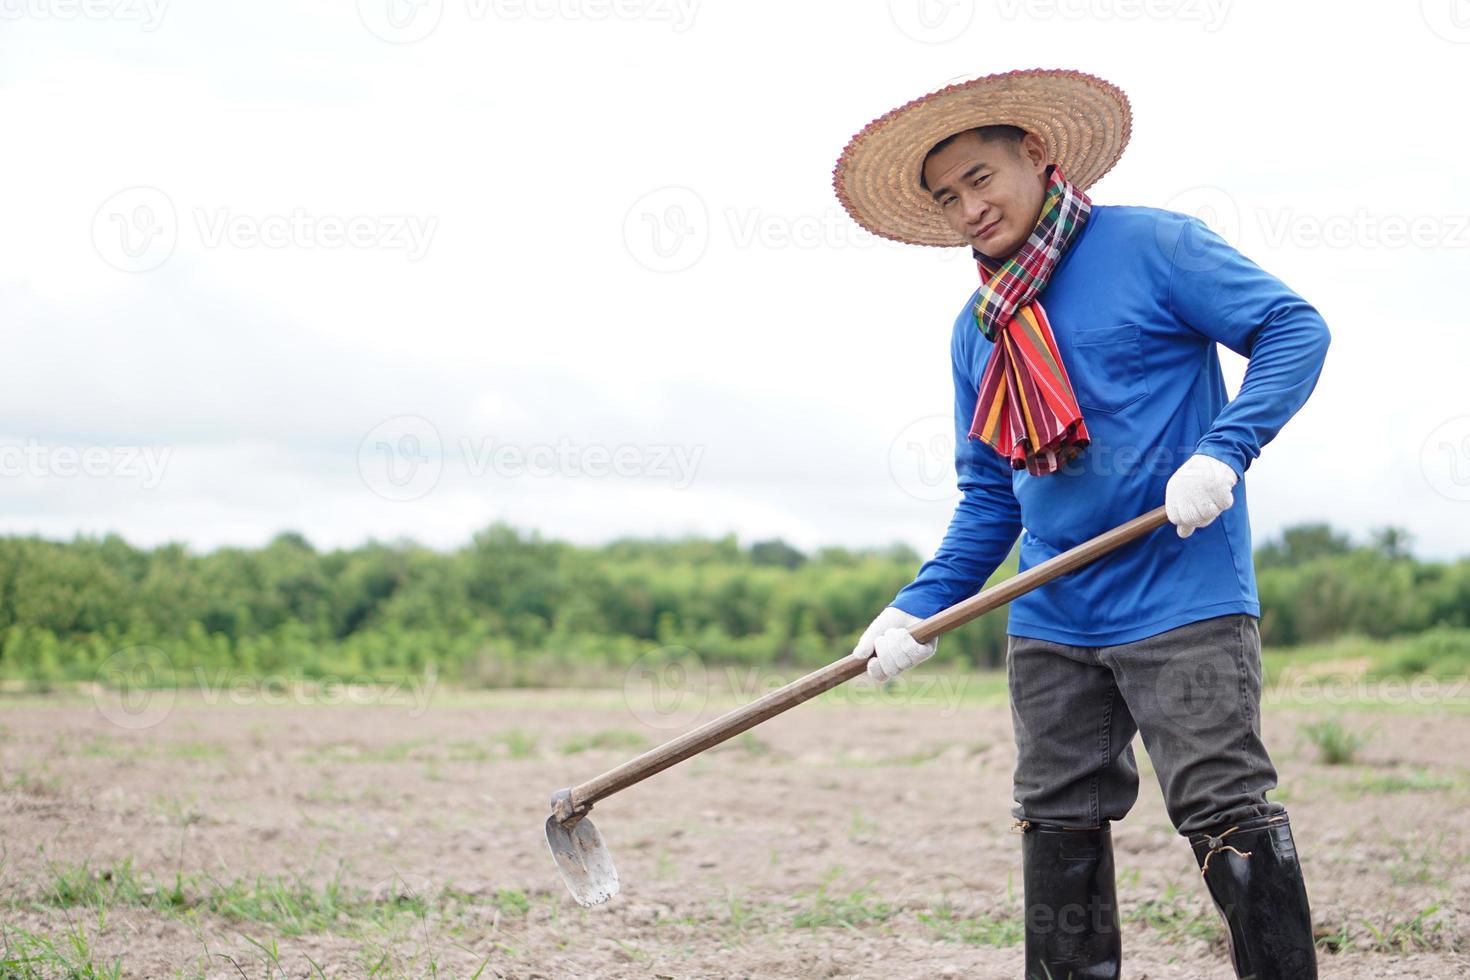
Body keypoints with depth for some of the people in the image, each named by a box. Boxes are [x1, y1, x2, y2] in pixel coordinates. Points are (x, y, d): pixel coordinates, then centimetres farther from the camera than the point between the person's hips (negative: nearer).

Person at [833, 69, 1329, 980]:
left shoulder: (1152, 246, -5)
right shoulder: (978, 330, 13)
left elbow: (1295, 329, -8)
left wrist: (1222, 453, -21)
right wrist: (921, 610, 3)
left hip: (1183, 601, -6)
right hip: (1052, 622, 7)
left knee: (1227, 815, -8)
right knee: (1058, 826, 10)